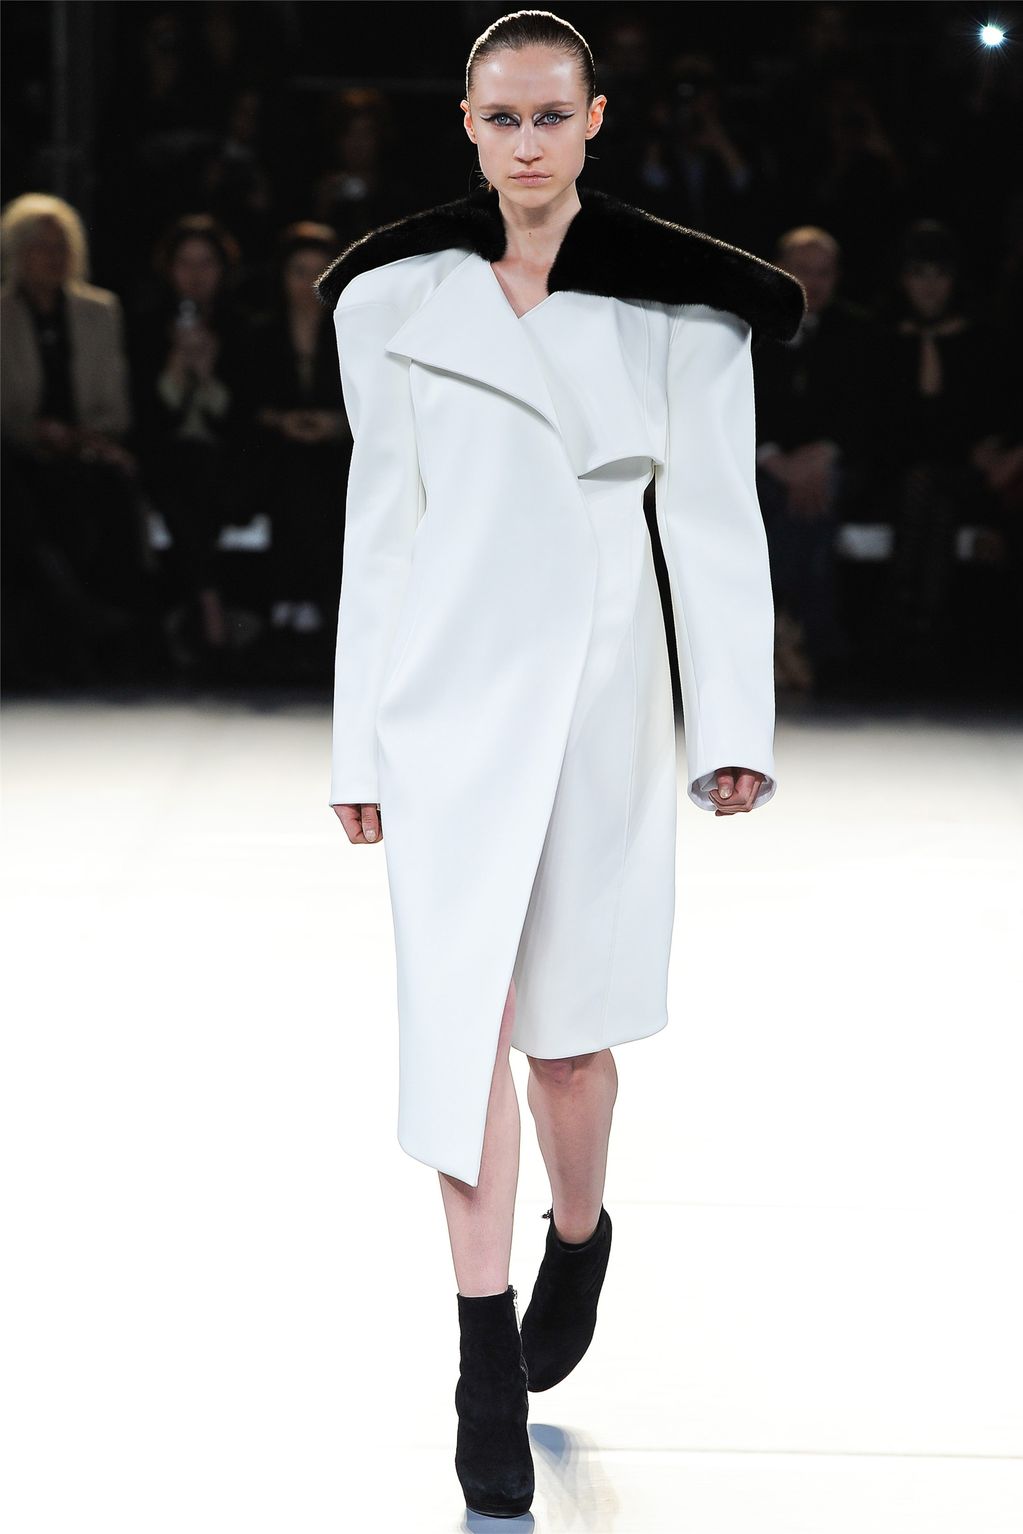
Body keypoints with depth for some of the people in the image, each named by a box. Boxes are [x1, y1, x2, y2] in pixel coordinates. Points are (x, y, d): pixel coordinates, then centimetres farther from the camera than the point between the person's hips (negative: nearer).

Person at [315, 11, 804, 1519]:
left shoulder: (676, 303, 1)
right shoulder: (399, 298, 4)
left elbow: (712, 517, 0)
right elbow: (382, 518, 6)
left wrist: (735, 727, -7)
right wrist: (359, 740, 5)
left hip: (601, 689, 0)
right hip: (450, 689, 0)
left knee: (568, 1022, 8)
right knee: (463, 1015, -5)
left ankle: (579, 1236, 38)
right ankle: (489, 1361, 1)